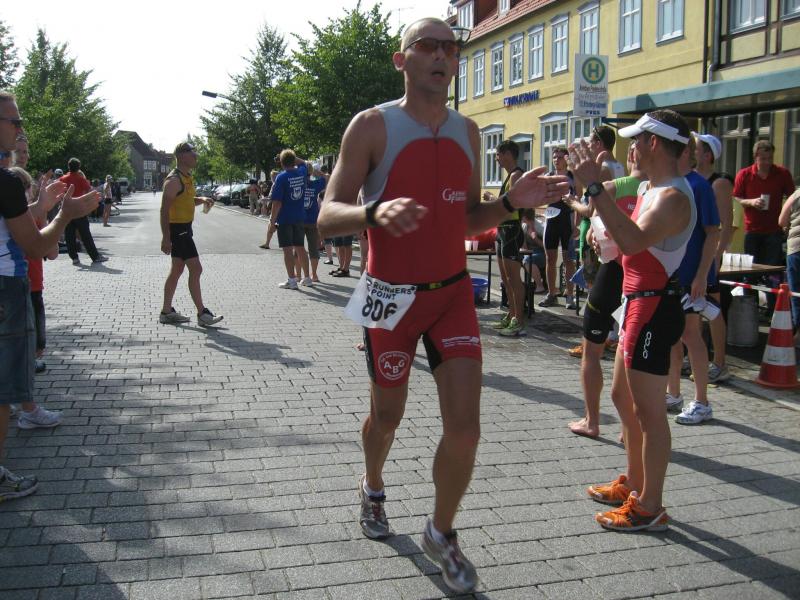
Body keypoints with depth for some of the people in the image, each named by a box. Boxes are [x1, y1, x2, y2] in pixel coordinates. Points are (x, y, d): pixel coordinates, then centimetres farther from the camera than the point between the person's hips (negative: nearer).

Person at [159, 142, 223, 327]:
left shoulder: (187, 177, 13)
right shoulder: (174, 180, -17)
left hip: (184, 228, 10)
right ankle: (202, 314, -6)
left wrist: (203, 200, 6)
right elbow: (164, 210, -21)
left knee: (177, 270, 13)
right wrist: (166, 237, -25)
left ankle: (167, 312, 20)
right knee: (195, 269, -10)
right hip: (177, 229, -10)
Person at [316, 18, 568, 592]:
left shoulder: (468, 131, 5)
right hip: (391, 297, -3)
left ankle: (442, 534, 20)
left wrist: (511, 201, -6)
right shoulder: (373, 125, -10)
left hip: (453, 293, 3)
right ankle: (373, 488, 49)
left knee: (465, 427, -6)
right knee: (388, 414, 15)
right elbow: (328, 216, -14)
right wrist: (375, 212, -36)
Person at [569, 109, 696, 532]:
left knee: (648, 410, -4)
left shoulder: (673, 196, -18)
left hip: (654, 308, -11)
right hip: (638, 305, 11)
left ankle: (649, 508, 6)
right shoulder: (649, 189, 15)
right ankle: (634, 484, 33)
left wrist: (595, 185, -34)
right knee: (623, 397, 20)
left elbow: (633, 241, -35)